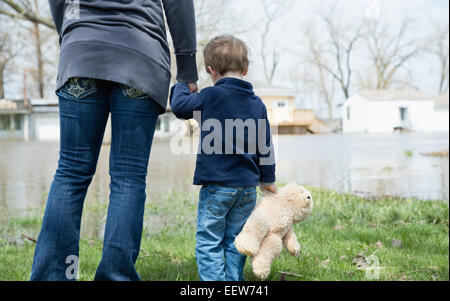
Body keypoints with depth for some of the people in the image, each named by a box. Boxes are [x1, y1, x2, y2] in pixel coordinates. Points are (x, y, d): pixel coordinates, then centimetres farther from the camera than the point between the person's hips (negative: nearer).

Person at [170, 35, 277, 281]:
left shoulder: (211, 96, -9)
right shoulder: (257, 104, 9)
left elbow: (180, 106, 1)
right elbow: (265, 146, 13)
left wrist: (181, 85, 21)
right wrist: (267, 179, 24)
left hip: (217, 185, -5)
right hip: (248, 186, 6)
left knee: (208, 242, 2)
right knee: (235, 242, 14)